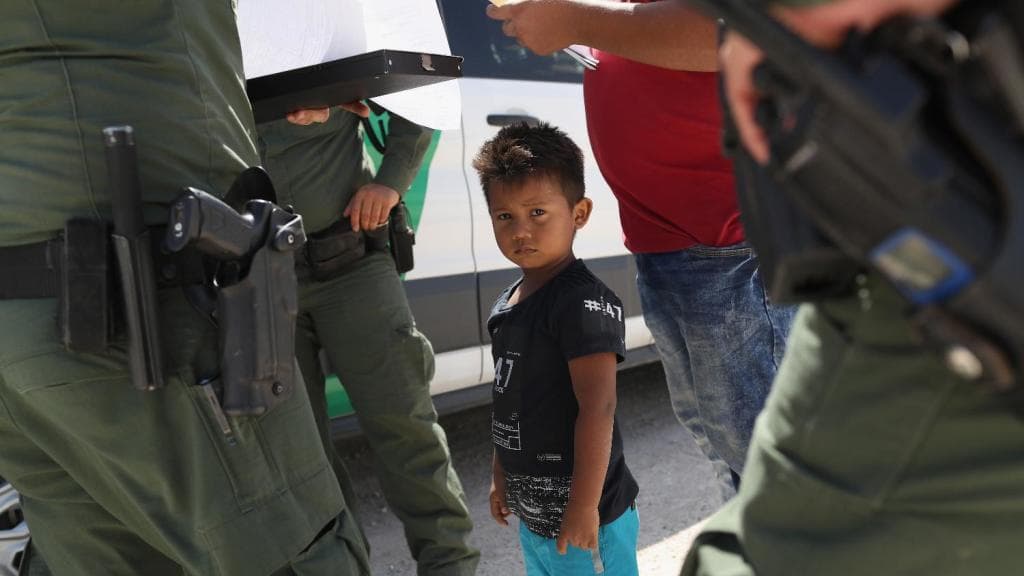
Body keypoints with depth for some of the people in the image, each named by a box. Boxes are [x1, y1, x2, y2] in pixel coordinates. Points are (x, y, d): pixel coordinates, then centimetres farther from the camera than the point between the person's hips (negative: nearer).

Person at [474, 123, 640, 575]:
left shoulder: (583, 302, -20)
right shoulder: (507, 304, 5)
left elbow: (597, 408, -24)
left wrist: (585, 506, -24)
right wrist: (501, 477, 20)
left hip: (584, 516, -8)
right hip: (533, 513, 9)